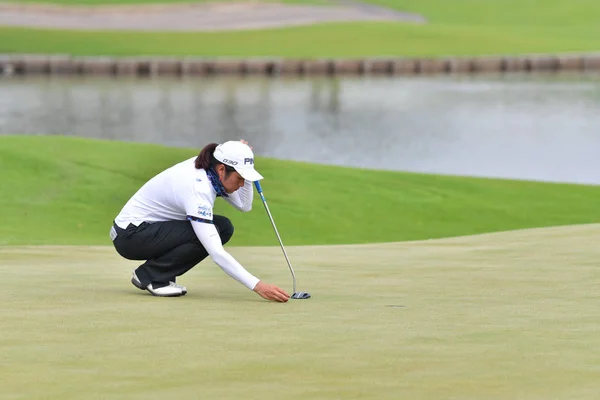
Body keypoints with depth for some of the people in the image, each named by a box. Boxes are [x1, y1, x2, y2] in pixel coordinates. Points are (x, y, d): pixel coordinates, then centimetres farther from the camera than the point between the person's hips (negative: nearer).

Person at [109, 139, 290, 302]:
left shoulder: (213, 172, -6)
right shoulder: (197, 188, -31)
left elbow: (245, 206, 4)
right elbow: (216, 253, -36)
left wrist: (242, 173, -12)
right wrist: (257, 285, -39)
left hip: (154, 228, 9)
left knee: (224, 228, -4)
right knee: (208, 234, -25)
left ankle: (159, 276, 4)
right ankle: (149, 276, -8)